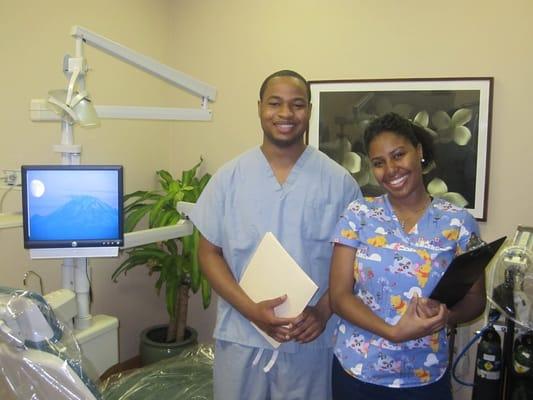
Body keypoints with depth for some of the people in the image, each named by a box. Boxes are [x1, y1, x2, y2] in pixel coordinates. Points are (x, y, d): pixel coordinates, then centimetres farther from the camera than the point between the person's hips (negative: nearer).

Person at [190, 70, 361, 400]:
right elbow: (209, 252, 0)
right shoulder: (229, 177, -2)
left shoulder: (338, 181, -3)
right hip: (240, 336, 1)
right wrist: (251, 309, -13)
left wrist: (323, 311, -12)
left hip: (311, 340, 0)